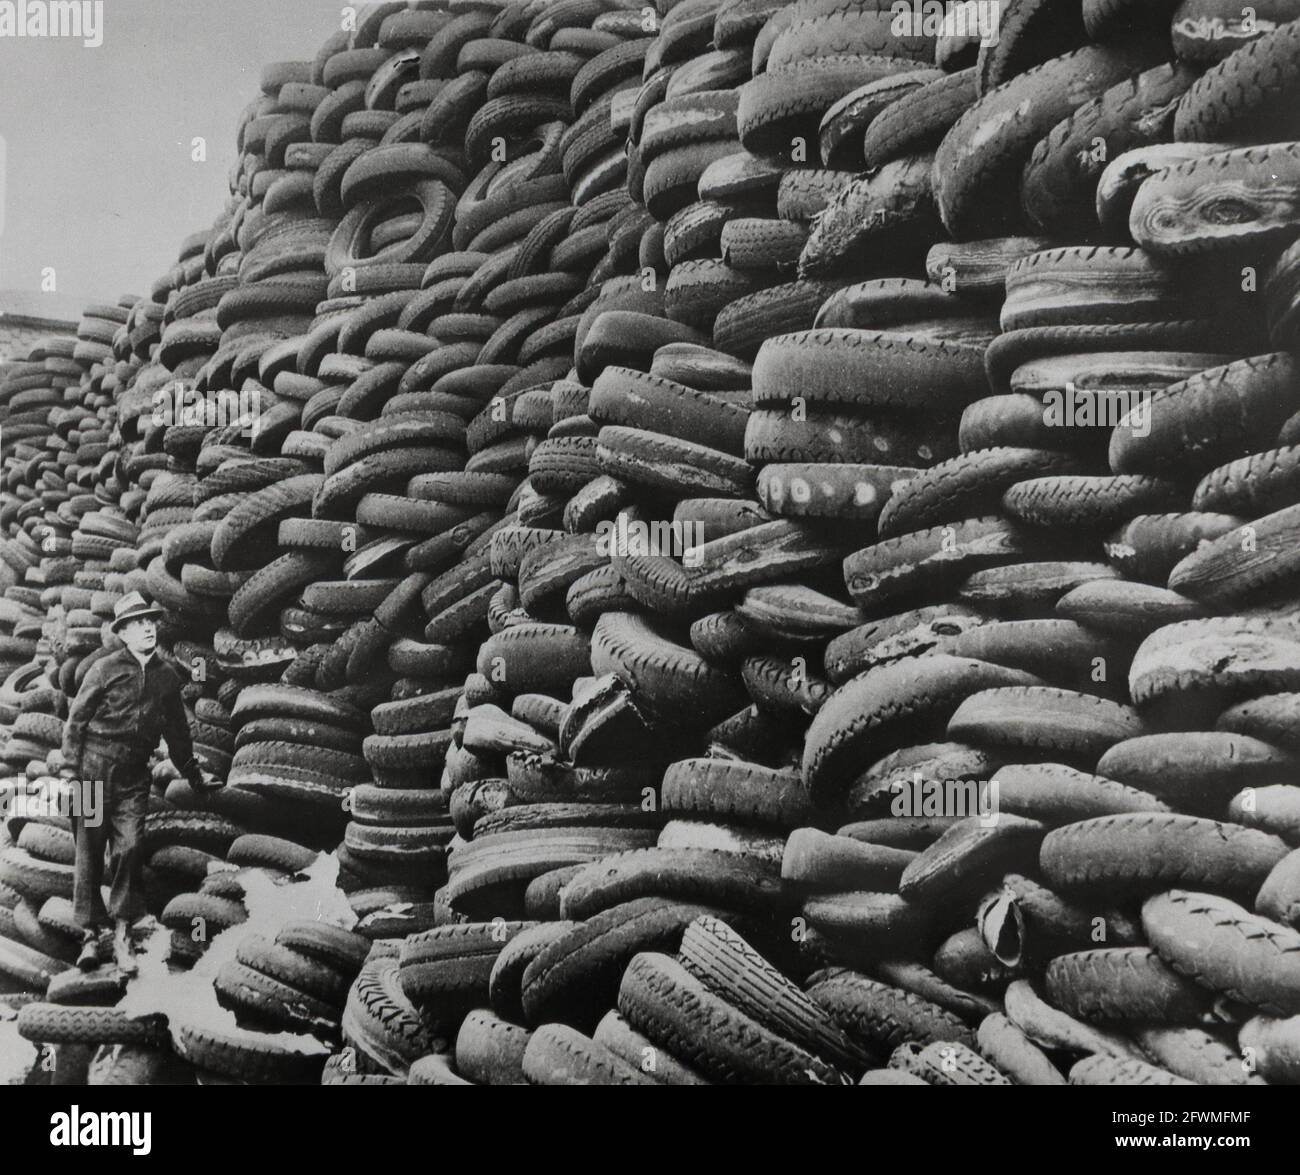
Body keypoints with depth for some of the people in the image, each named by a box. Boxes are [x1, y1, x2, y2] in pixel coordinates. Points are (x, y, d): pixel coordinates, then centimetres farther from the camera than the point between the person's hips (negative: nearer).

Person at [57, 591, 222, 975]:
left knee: (130, 847, -7)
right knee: (90, 849, 1)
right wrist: (70, 769, -6)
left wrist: (192, 771, 25)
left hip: (134, 774, 3)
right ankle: (91, 934, 8)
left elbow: (176, 728, 20)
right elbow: (76, 718, -1)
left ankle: (122, 931, 1)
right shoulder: (105, 669, -4)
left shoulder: (167, 676, 8)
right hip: (96, 766, -3)